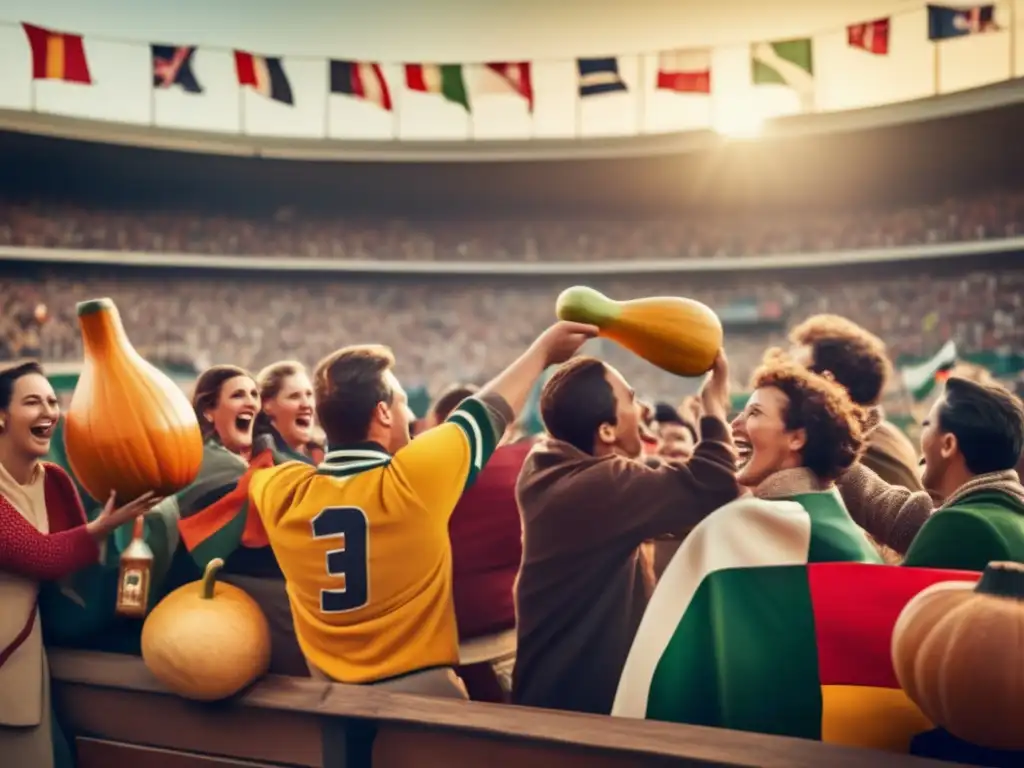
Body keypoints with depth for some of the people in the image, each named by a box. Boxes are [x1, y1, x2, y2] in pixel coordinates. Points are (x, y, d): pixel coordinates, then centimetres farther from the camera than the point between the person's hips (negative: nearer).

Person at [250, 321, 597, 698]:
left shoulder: (282, 492, -9)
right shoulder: (412, 478, -18)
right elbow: (489, 411, -1)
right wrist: (543, 349, 16)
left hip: (329, 697, 4)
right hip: (422, 691, -4)